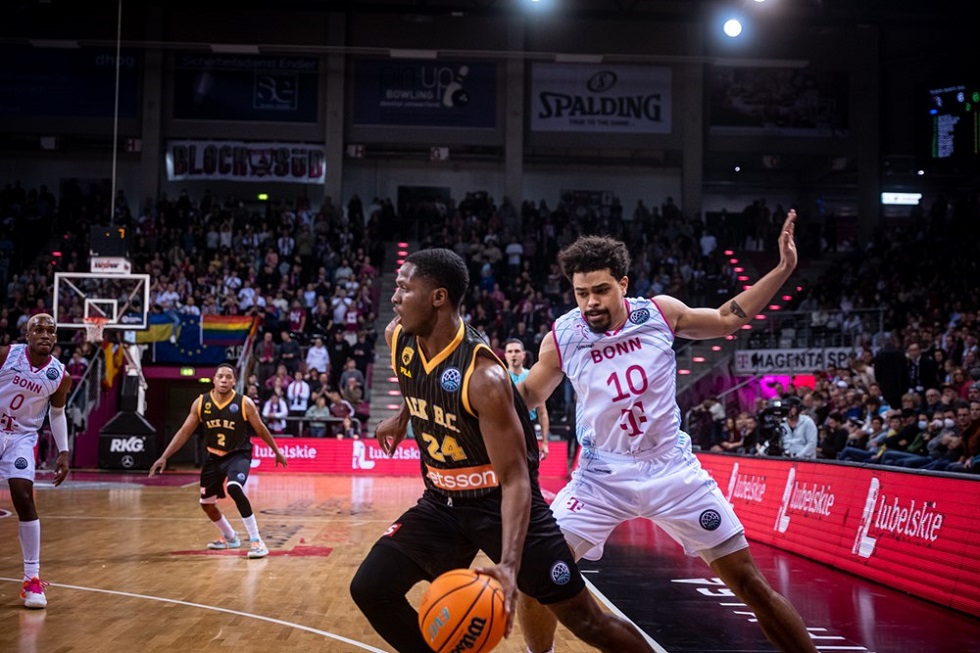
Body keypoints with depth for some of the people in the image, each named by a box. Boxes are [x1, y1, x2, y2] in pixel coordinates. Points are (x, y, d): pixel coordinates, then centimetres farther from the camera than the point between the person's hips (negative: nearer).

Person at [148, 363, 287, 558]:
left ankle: (256, 540, -23)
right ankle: (230, 538, 40)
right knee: (206, 502, 13)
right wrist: (164, 457, -7)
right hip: (214, 457, 5)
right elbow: (184, 431, -2)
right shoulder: (200, 403, -9)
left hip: (238, 455, -5)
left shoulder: (245, 404, -16)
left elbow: (261, 429, -3)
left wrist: (277, 452, 7)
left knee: (234, 488, -32)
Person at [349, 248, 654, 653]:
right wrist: (403, 417, 32)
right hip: (442, 500, 6)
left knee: (585, 619, -4)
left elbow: (514, 479, -29)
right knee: (369, 589, -7)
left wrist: (509, 563, -41)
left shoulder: (483, 376, -29)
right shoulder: (398, 339, -8)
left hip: (499, 500, -6)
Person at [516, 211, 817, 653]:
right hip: (602, 478, 0)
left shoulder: (660, 313, -9)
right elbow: (526, 396, 8)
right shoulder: (562, 338, -9)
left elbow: (727, 320, 8)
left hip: (673, 471, 0)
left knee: (749, 581, 1)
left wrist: (783, 269, 1)